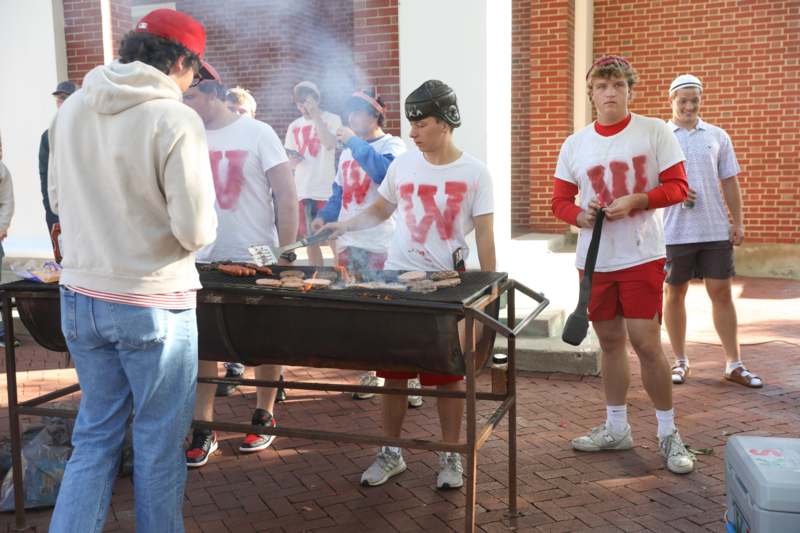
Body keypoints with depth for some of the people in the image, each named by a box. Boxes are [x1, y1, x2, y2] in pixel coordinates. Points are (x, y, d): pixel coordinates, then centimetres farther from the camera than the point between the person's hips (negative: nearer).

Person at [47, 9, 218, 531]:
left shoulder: (71, 109, 3)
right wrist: (202, 226, 2)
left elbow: (60, 201, 12)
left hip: (80, 298, 6)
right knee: (159, 444, 12)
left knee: (95, 435, 18)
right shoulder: (176, 120, -17)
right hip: (153, 305, -6)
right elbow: (196, 232, -19)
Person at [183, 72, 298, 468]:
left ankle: (264, 416, 26)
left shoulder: (257, 134, -7)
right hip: (205, 259, 3)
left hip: (257, 259, -3)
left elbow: (287, 197, -8)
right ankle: (204, 428, 13)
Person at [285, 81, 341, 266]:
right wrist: (294, 159, -6)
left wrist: (315, 115, -15)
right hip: (302, 190, 5)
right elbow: (291, 162, 18)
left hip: (326, 190, -5)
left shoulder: (331, 119, 0)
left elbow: (330, 144, -19)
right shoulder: (294, 126, 13)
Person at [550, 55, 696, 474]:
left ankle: (668, 433, 12)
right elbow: (561, 200, 8)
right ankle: (616, 428, 27)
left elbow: (677, 187, -4)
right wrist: (579, 214, -14)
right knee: (610, 343, 13)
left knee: (646, 342, -6)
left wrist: (635, 201, -20)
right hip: (594, 259, 4)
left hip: (641, 256, -3)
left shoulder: (655, 132, -2)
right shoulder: (574, 145, 6)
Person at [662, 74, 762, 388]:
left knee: (721, 292, 3)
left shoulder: (717, 136, 9)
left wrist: (738, 223, 4)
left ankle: (734, 364, 12)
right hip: (675, 231, -1)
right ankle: (680, 361, 20)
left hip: (716, 230, 2)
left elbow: (730, 183, 11)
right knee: (675, 293, 7)